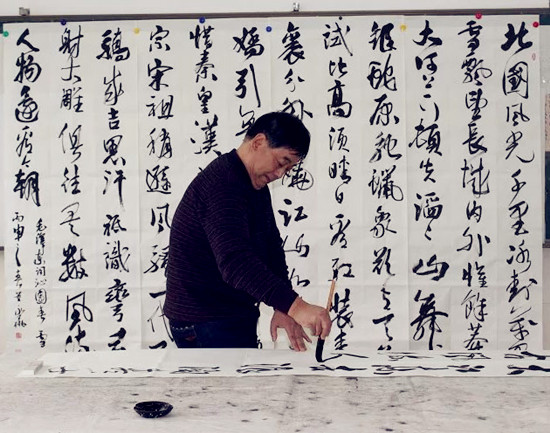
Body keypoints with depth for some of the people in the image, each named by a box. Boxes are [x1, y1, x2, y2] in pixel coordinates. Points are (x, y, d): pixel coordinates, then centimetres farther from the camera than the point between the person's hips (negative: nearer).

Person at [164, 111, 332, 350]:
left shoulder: (256, 185, 11)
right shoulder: (221, 184, -23)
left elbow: (271, 247, 8)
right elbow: (235, 259, -37)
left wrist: (283, 309, -7)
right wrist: (295, 306, -47)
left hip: (235, 317, 10)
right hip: (204, 326, -10)